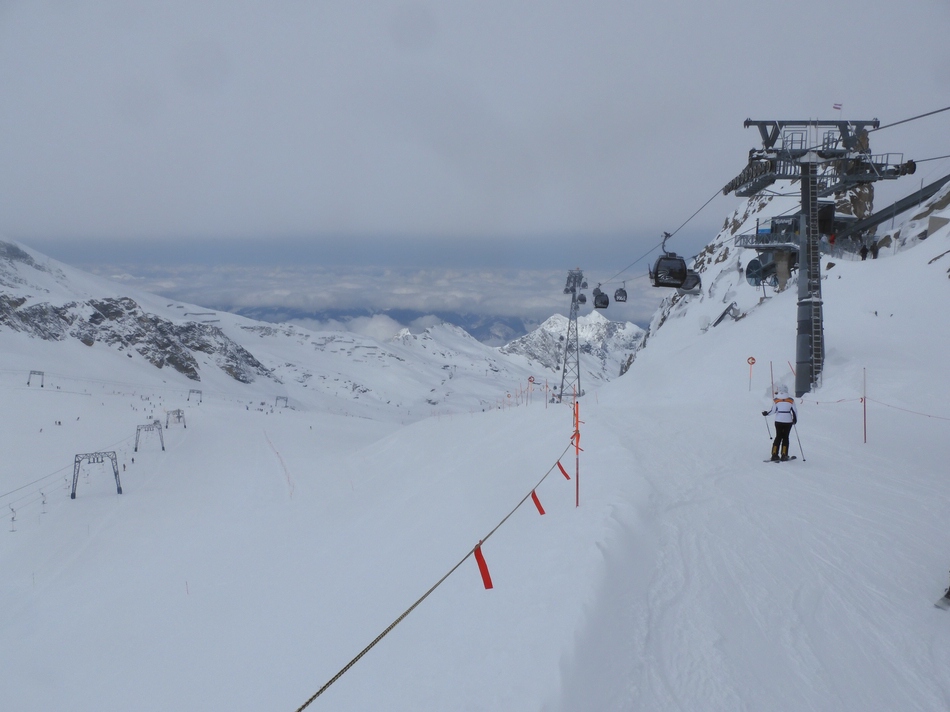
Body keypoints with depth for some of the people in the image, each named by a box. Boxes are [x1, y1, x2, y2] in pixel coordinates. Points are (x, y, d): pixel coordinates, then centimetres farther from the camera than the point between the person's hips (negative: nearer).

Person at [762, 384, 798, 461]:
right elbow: (795, 410, 3)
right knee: (785, 437, 8)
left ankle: (775, 454, 4)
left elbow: (773, 410, -5)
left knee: (778, 436, 10)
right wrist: (795, 419, 17)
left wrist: (766, 413, 12)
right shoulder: (791, 399, 0)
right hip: (788, 420, 0)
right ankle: (784, 455, 4)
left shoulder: (776, 399, -3)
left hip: (779, 420, 0)